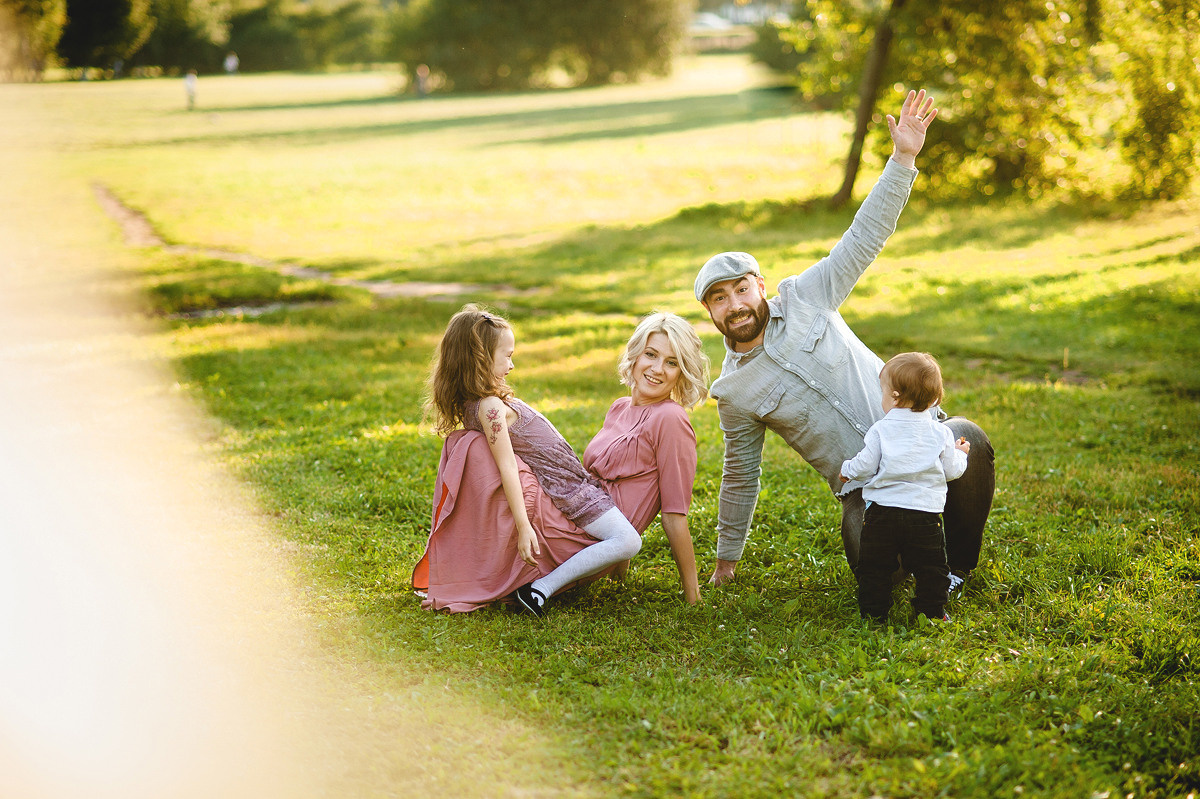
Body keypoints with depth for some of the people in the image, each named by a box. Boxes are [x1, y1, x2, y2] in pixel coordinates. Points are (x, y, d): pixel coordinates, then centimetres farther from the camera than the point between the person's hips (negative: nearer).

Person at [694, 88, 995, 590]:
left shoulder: (805, 297, 1)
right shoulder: (733, 393, 2)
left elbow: (866, 235, -4)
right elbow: (740, 476, 13)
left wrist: (903, 157, -14)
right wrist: (727, 556, 18)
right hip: (864, 490, 0)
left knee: (967, 443, -33)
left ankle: (959, 563, -4)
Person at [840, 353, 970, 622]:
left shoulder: (880, 430, -5)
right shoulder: (941, 433, 0)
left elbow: (865, 466, -5)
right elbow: (952, 470, 6)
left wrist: (847, 470, 17)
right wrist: (960, 454, 27)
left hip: (882, 512, -1)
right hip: (925, 515, 1)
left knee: (874, 567, 11)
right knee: (931, 567, 13)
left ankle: (873, 613, 14)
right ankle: (931, 612, 15)